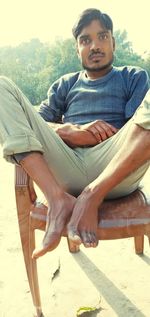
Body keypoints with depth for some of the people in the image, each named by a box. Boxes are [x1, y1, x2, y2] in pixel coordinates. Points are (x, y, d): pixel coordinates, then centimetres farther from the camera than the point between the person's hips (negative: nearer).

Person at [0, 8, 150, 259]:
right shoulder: (65, 84, 28)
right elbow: (35, 123, 15)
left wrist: (96, 135, -8)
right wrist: (70, 130, -5)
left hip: (117, 170, -2)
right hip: (65, 167, 3)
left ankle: (92, 196, -29)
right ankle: (57, 197, -27)